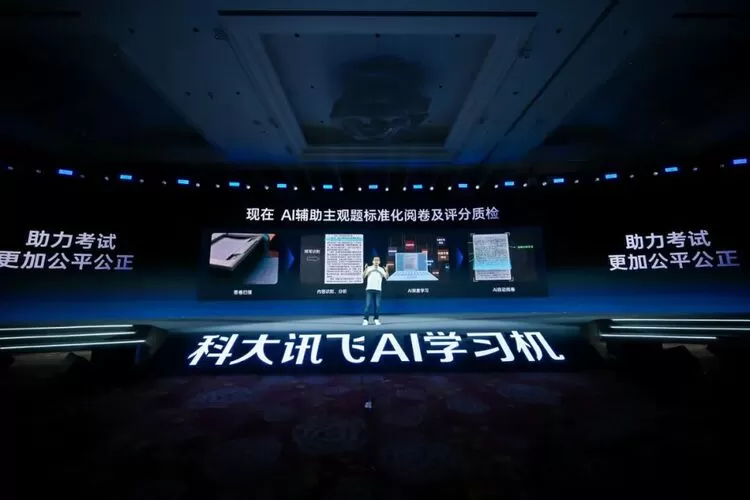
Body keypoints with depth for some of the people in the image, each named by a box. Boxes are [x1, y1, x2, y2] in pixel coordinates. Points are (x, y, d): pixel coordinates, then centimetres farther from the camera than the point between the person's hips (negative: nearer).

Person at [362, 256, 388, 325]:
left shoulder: (381, 269, 10)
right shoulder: (369, 268, 5)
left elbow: (386, 277, 0)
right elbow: (363, 276, -4)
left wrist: (386, 270, -16)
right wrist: (365, 269, -19)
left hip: (378, 289, 2)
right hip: (369, 289, -2)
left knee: (377, 305, 2)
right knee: (368, 305, -5)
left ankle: (376, 319, 14)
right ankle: (366, 319, 0)